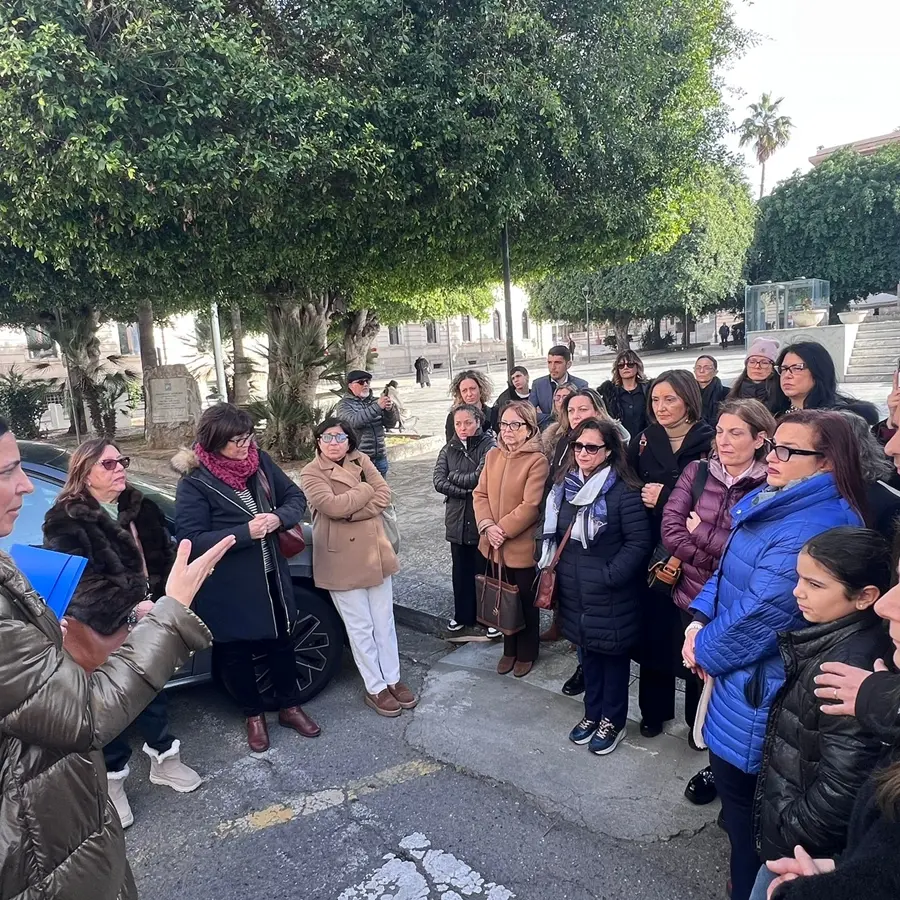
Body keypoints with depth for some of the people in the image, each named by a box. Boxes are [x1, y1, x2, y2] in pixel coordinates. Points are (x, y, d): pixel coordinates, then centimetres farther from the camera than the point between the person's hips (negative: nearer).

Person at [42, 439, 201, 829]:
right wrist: (131, 608, -29)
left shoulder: (141, 509, 5)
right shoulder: (65, 521, -13)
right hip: (100, 630, -5)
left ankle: (163, 758, 37)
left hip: (146, 621, 5)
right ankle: (112, 778, 29)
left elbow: (164, 559, 7)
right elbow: (78, 582, -22)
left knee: (153, 687, 18)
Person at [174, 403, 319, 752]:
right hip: (228, 589, -4)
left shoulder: (259, 460, -4)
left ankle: (289, 706, 40)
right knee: (236, 652, 14)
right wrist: (245, 533, -28)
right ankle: (253, 714, 38)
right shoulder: (194, 483, -18)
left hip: (271, 577, 5)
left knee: (281, 641, 19)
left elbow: (295, 496, 3)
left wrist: (279, 518, -19)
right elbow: (192, 540, -21)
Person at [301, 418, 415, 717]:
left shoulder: (361, 460, 6)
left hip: (375, 553, 5)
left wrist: (351, 511, -17)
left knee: (385, 622, 14)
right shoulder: (311, 474, -8)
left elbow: (384, 495, -5)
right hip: (342, 560, -4)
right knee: (361, 628, 6)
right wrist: (365, 491, -11)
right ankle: (375, 689, 21)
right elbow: (333, 505, -23)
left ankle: (393, 679, 29)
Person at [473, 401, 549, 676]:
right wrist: (487, 526, -12)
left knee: (525, 600, 12)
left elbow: (531, 506, -20)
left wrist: (502, 529, -18)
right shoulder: (493, 455, 6)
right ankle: (509, 649, 37)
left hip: (523, 546, -6)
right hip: (495, 545, 6)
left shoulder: (537, 460, -15)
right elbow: (480, 494, 3)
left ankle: (526, 653, 31)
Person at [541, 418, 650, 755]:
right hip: (575, 592, 6)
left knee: (612, 654, 11)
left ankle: (613, 720, 29)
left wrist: (609, 576, -21)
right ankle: (592, 713, 37)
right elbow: (553, 534, 15)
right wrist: (552, 570, 8)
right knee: (587, 652, 20)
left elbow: (638, 543, -18)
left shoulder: (624, 492, -17)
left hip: (611, 596, -6)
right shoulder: (564, 486, 5)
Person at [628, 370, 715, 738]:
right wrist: (643, 499, -9)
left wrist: (666, 498, -15)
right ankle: (654, 709, 25)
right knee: (653, 630, 8)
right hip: (651, 551, 3)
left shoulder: (709, 442, -6)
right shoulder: (643, 441, 7)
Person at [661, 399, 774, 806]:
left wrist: (700, 532, -12)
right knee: (695, 672, 21)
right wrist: (726, 556, -17)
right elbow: (669, 529, -9)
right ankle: (699, 735, 48)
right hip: (693, 598, 4)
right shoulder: (696, 472, -1)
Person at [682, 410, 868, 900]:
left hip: (758, 684, -9)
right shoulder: (770, 501, 4)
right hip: (741, 670, 9)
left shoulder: (812, 530, -28)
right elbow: (728, 570, 11)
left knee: (740, 787, 9)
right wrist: (699, 621, -3)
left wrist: (707, 651, -11)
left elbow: (760, 615, -26)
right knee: (732, 781, 24)